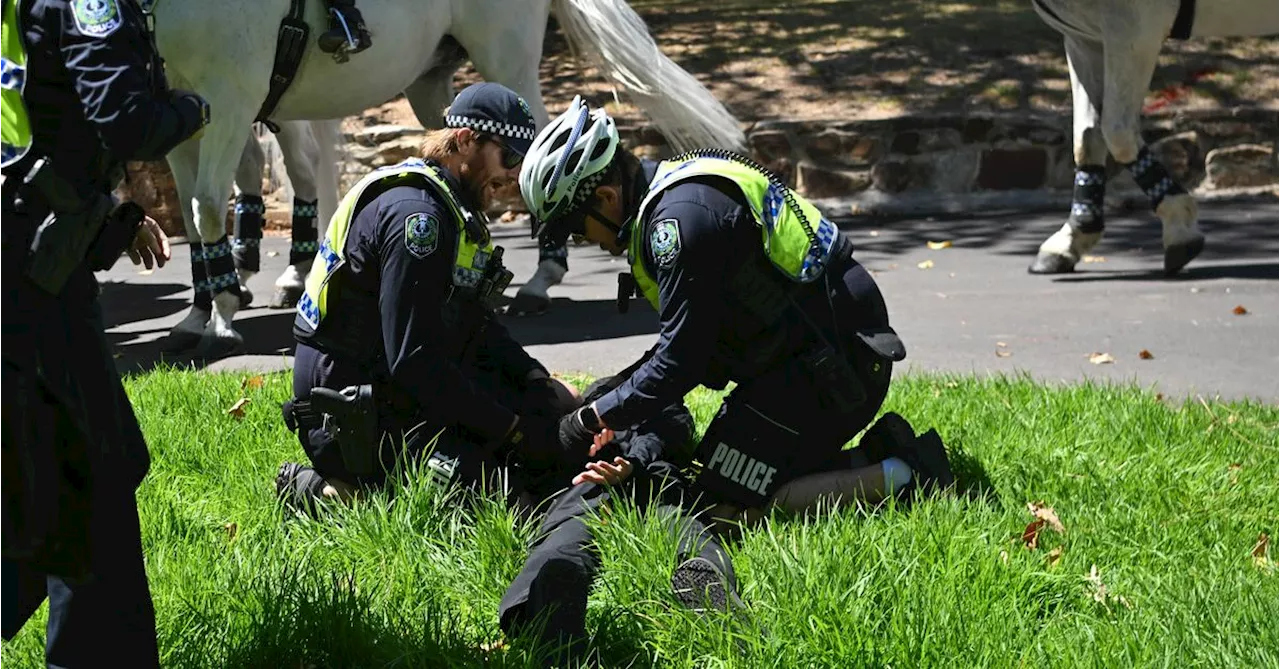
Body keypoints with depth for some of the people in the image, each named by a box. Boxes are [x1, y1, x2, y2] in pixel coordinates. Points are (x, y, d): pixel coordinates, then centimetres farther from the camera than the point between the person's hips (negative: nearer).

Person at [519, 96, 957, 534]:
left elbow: (681, 359, -20)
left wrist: (596, 418, -9)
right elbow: (686, 334, 20)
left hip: (830, 365, -10)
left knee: (726, 508, -10)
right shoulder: (673, 191, 13)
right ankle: (883, 455, 10)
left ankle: (899, 479, -9)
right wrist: (615, 391, 14)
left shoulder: (682, 217, -20)